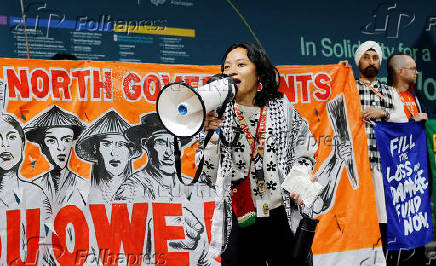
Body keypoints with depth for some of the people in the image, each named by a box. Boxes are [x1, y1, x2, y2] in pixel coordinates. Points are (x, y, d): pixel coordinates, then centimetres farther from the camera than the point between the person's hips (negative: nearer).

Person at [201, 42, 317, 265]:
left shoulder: (283, 109, 3)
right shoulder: (218, 115, 3)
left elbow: (303, 155, 10)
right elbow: (212, 174, 0)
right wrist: (210, 135, -13)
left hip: (284, 218, 0)